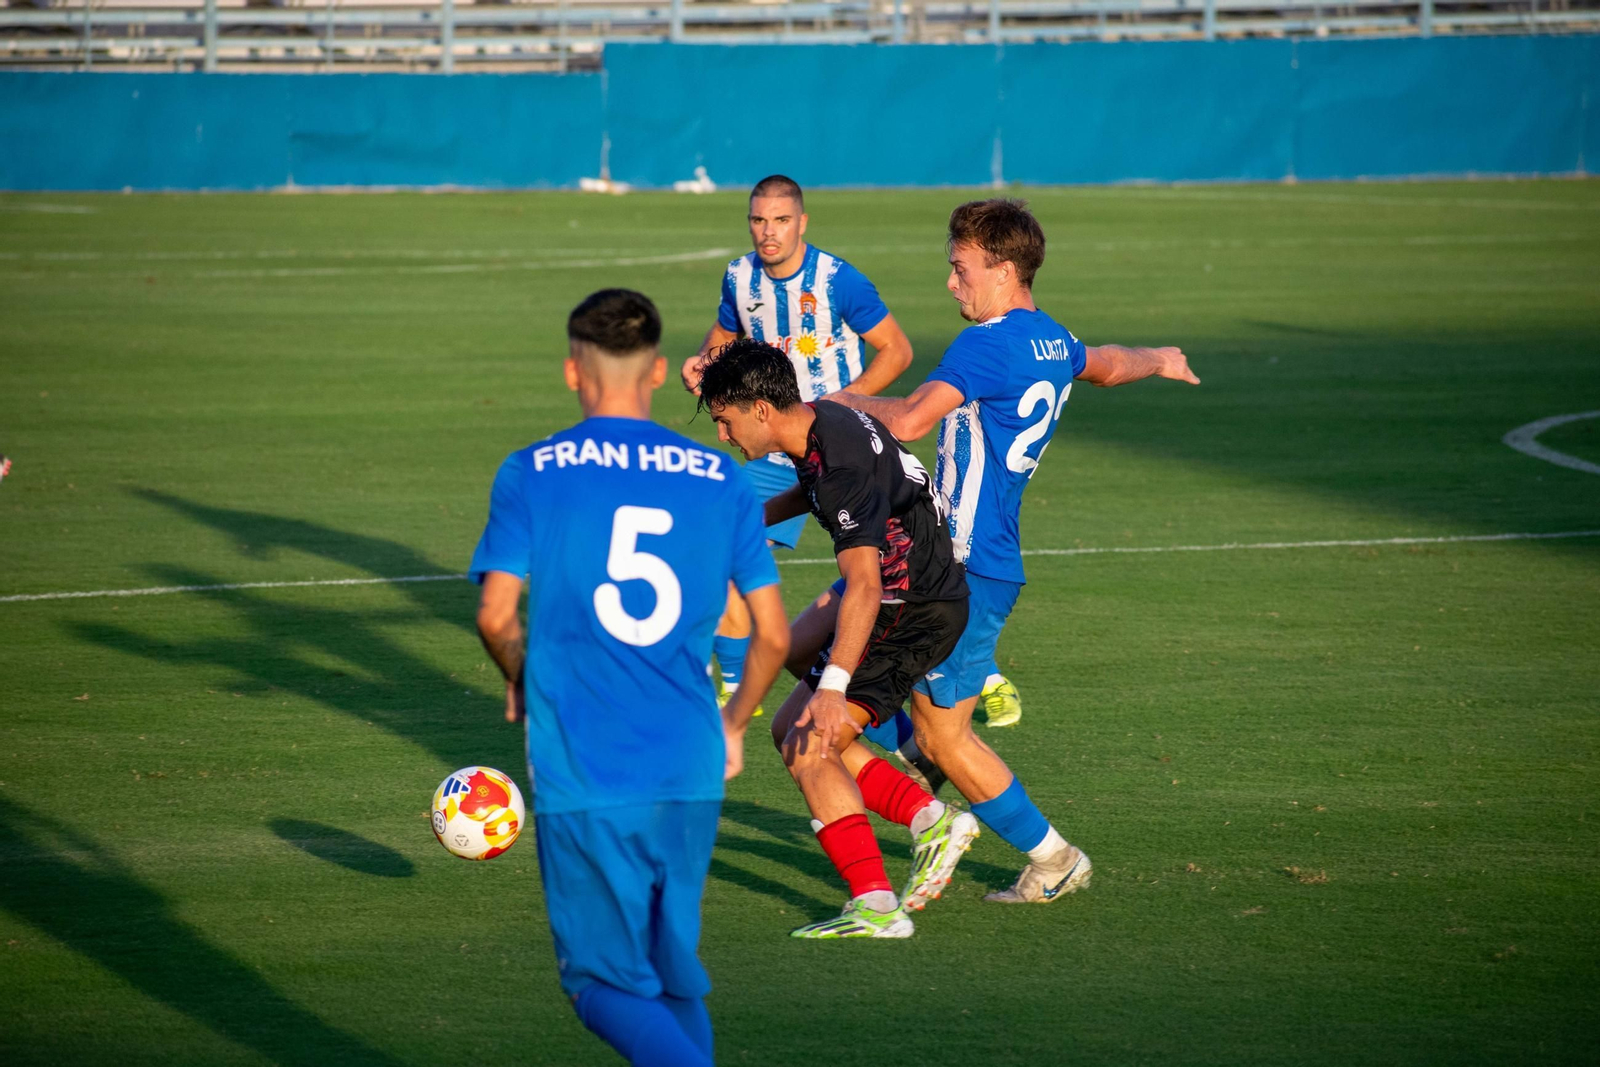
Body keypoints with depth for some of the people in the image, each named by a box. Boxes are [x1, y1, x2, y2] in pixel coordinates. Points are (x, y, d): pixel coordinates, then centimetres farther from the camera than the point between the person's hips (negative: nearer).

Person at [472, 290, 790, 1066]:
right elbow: (773, 634, 7)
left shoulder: (532, 475, -2)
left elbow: (496, 616, -8)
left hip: (583, 776, -3)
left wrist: (522, 681, 14)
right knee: (675, 974, 19)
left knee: (608, 982, 2)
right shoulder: (720, 480, 6)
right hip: (690, 771, 3)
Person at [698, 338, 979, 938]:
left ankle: (875, 907, -15)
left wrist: (833, 687, -41)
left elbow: (864, 587, -35)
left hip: (914, 612, -10)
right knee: (791, 729, 12)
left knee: (808, 749, -14)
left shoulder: (841, 466, -27)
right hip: (905, 601, 10)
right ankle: (932, 821, 8)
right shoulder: (820, 424, 3)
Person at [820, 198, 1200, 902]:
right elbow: (1106, 366, 33)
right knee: (809, 639, 11)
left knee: (945, 739, -1)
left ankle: (1053, 858, 11)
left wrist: (846, 401, -10)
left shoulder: (986, 344, -18)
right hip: (948, 553, 10)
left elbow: (909, 420, -30)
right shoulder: (1052, 342, 10)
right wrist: (1160, 361, 56)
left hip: (969, 572, -10)